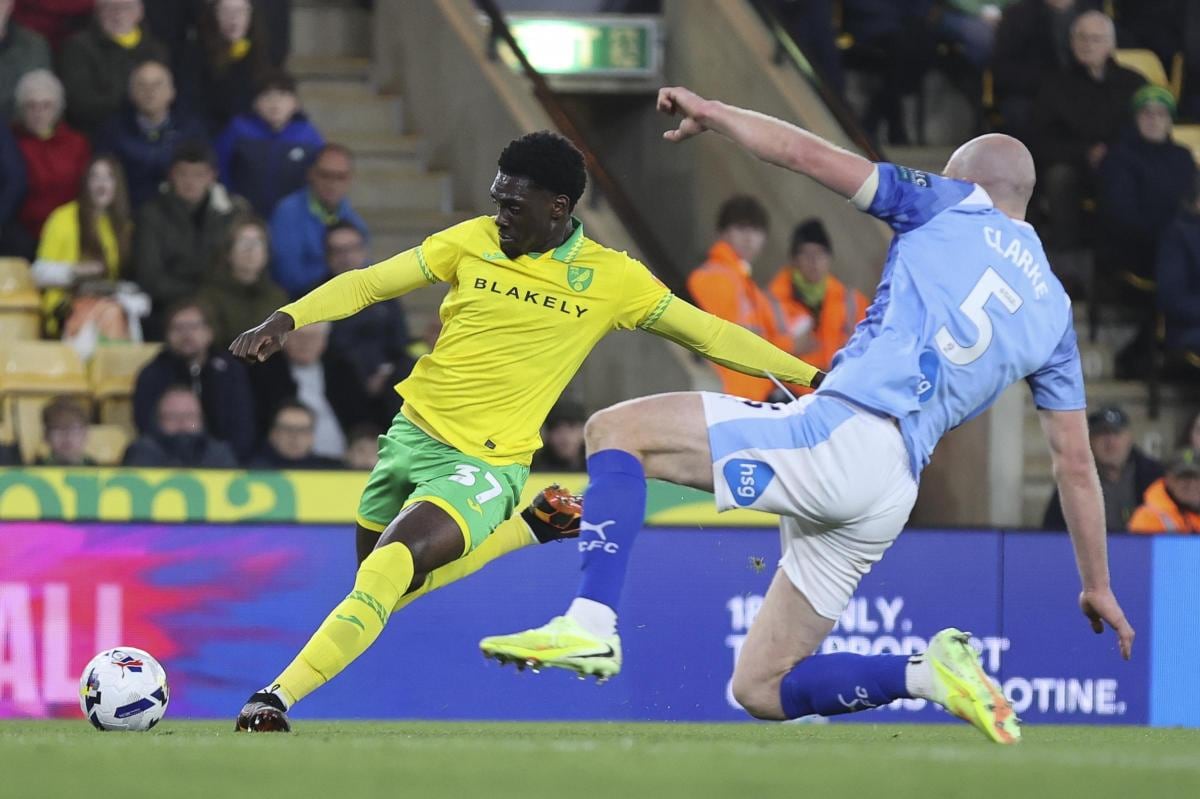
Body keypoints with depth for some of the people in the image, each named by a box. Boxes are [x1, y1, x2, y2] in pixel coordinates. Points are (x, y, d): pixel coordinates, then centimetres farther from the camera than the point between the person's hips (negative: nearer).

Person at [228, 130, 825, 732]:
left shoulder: (613, 279, -5)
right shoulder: (472, 241, 1)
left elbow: (710, 334, 1)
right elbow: (370, 282, 3)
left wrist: (811, 376, -2)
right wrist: (287, 319, -12)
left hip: (485, 463, -5)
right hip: (412, 432, 5)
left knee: (389, 571, -25)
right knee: (385, 589, 15)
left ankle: (277, 697, -22)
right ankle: (527, 530, 31)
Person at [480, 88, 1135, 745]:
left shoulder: (955, 206, 10)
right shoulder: (1053, 310, 23)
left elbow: (804, 153, 5)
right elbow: (1075, 461, 24)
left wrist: (711, 113, 20)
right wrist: (1097, 586, 32)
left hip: (839, 433, -7)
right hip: (889, 503, 7)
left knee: (616, 430, 1)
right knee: (763, 689, 16)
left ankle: (590, 623, -19)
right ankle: (933, 672, -2)